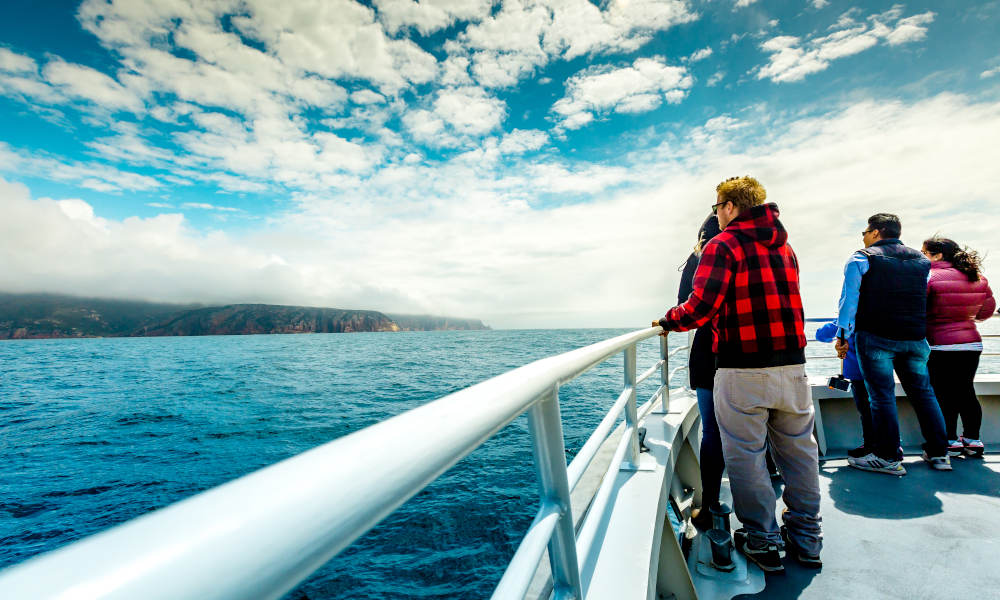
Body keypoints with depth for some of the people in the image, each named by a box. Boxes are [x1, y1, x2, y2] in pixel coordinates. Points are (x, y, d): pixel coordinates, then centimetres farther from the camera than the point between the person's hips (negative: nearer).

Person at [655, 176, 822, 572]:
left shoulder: (723, 245, -9)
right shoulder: (784, 246, 14)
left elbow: (701, 307, -19)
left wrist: (668, 321, -2)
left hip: (742, 371, -7)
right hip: (792, 365, 7)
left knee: (745, 454, 6)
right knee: (798, 451, 17)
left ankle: (763, 542, 18)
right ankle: (806, 539, 30)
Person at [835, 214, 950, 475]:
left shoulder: (861, 258, -2)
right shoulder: (922, 260, 16)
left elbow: (849, 298, -7)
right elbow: (926, 299, 21)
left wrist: (843, 335, -5)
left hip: (876, 336, -6)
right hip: (915, 338, 6)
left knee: (882, 395, -3)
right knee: (922, 392, 15)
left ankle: (889, 458, 1)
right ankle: (938, 453, 23)